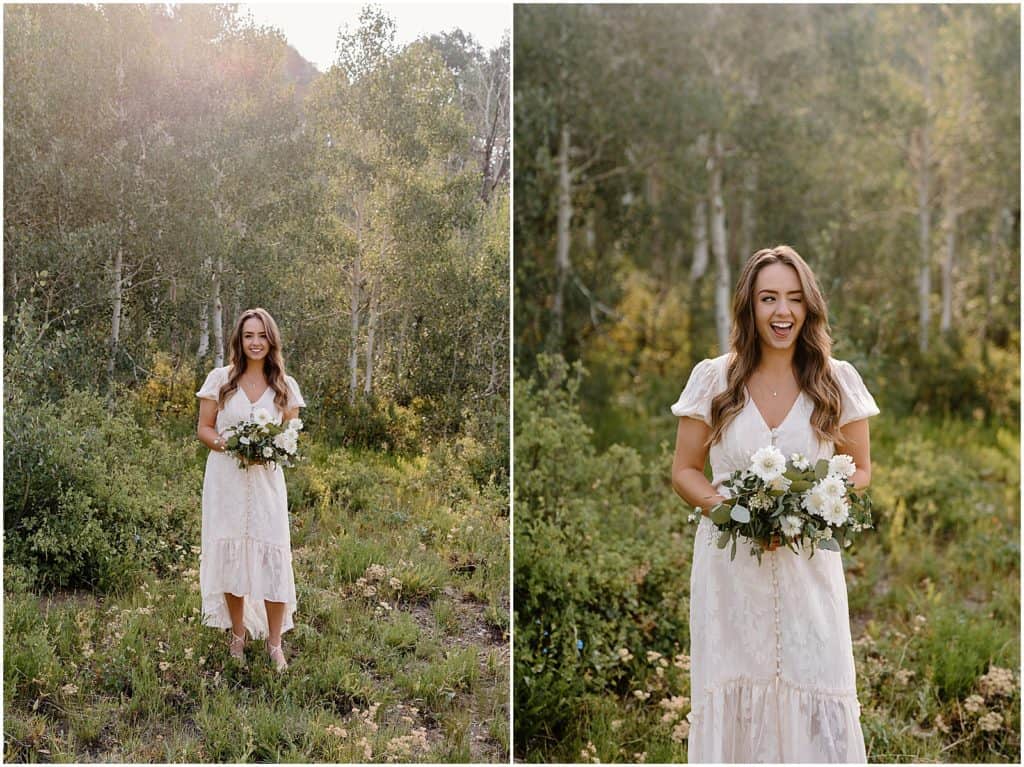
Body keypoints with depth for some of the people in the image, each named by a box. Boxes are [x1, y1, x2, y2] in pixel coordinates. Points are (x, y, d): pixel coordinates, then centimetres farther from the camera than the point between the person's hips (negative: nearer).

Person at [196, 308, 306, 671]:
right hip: (226, 480, 0)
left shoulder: (285, 386, 5)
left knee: (273, 557, -4)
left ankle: (275, 645, 8)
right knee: (229, 556, 5)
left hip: (266, 481, 0)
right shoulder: (220, 378, 1)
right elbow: (204, 429, 4)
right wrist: (226, 443, -16)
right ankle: (238, 638, 22)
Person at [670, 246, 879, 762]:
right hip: (730, 568, 0)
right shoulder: (712, 379, 0)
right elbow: (684, 471, 5)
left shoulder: (837, 381, 1)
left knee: (815, 698, 0)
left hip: (811, 566, 0)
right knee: (733, 695, 4)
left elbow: (860, 469, 9)